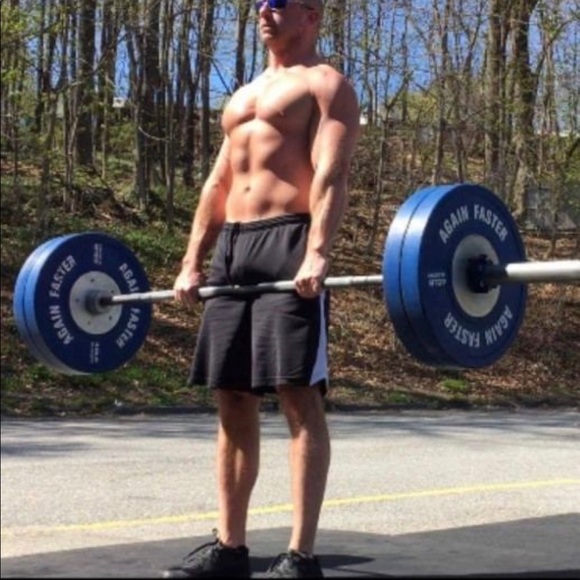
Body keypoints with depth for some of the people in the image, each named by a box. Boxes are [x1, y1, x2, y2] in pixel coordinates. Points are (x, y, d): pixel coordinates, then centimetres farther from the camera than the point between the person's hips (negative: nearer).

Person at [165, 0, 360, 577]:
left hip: (289, 243, -8)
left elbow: (330, 176, -12)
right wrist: (192, 262, 12)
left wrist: (317, 253, -27)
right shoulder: (242, 96, 26)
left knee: (299, 398, -10)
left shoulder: (325, 85, 2)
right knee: (232, 400, 6)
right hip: (231, 248, 8)